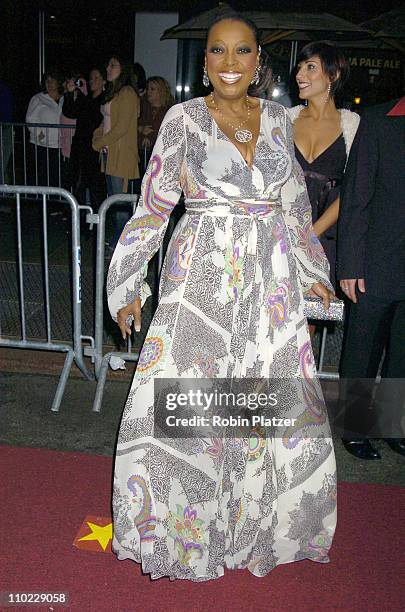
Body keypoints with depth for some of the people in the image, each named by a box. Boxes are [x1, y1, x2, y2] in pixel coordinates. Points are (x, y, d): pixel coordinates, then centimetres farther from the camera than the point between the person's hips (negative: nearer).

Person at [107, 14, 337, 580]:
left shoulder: (277, 118, 9)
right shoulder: (183, 118, -1)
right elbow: (153, 205, 1)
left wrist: (313, 269, 22)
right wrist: (130, 284, 0)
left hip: (272, 280, 4)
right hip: (202, 276, -3)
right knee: (180, 401, -1)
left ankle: (255, 520, 32)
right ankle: (181, 521, 25)